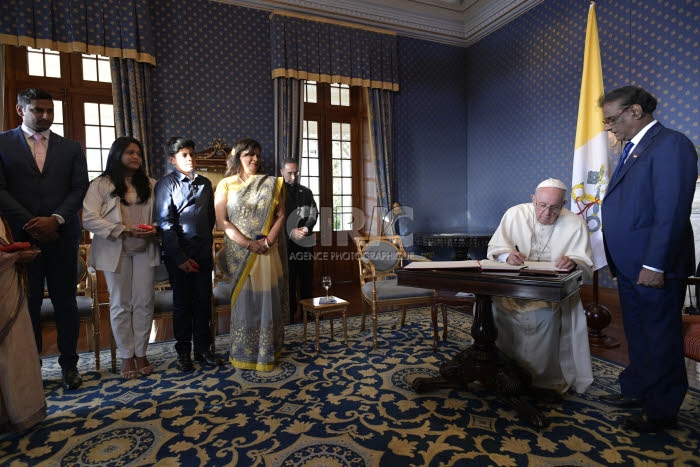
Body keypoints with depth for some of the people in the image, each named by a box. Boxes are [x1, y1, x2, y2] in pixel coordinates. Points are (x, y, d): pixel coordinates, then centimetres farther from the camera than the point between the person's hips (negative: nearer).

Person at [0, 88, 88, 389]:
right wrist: (31, 224, -11)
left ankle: (69, 364, 17)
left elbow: (79, 188, 3)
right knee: (27, 305, 7)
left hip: (62, 237, 1)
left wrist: (56, 219, -11)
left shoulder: (71, 148, 11)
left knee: (66, 303, 6)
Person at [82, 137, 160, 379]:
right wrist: (124, 231, -18)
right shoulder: (101, 184, -2)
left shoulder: (150, 184, 9)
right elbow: (89, 219, -9)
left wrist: (155, 229, -12)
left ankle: (141, 353, 19)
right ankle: (126, 356, 19)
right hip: (116, 251, -2)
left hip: (145, 249, 3)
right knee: (121, 305, 6)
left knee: (144, 302, 5)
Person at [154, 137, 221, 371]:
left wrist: (207, 244, 8)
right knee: (182, 303, 6)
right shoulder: (166, 184, -2)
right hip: (178, 253, -3)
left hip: (203, 252, 4)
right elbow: (165, 223, -8)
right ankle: (183, 352, 20)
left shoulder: (205, 183, 11)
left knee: (203, 301, 7)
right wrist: (180, 257, -12)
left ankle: (203, 349, 20)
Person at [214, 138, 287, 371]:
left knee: (267, 298, 4)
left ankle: (267, 351, 18)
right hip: (239, 251, -1)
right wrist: (248, 243, -14)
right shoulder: (226, 184, 4)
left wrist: (269, 240, -13)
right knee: (243, 298, 4)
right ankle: (243, 353, 19)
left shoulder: (271, 184, 8)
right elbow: (222, 220, -4)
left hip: (267, 252, 1)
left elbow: (280, 216, 3)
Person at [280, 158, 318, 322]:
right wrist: (291, 232, -19)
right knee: (288, 278, 1)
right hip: (286, 242, -3)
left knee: (307, 277, 8)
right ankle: (289, 314, 12)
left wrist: (306, 228, -13)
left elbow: (314, 213, 6)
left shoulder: (306, 192, 14)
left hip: (305, 241, 4)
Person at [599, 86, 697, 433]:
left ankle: (661, 411, 21)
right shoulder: (634, 149, 16)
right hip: (629, 267, 9)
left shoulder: (670, 144, -12)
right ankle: (637, 391, 36)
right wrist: (617, 260, 14)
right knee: (637, 336, 20)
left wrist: (654, 265, -21)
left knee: (661, 340, 6)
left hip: (653, 268, -9)